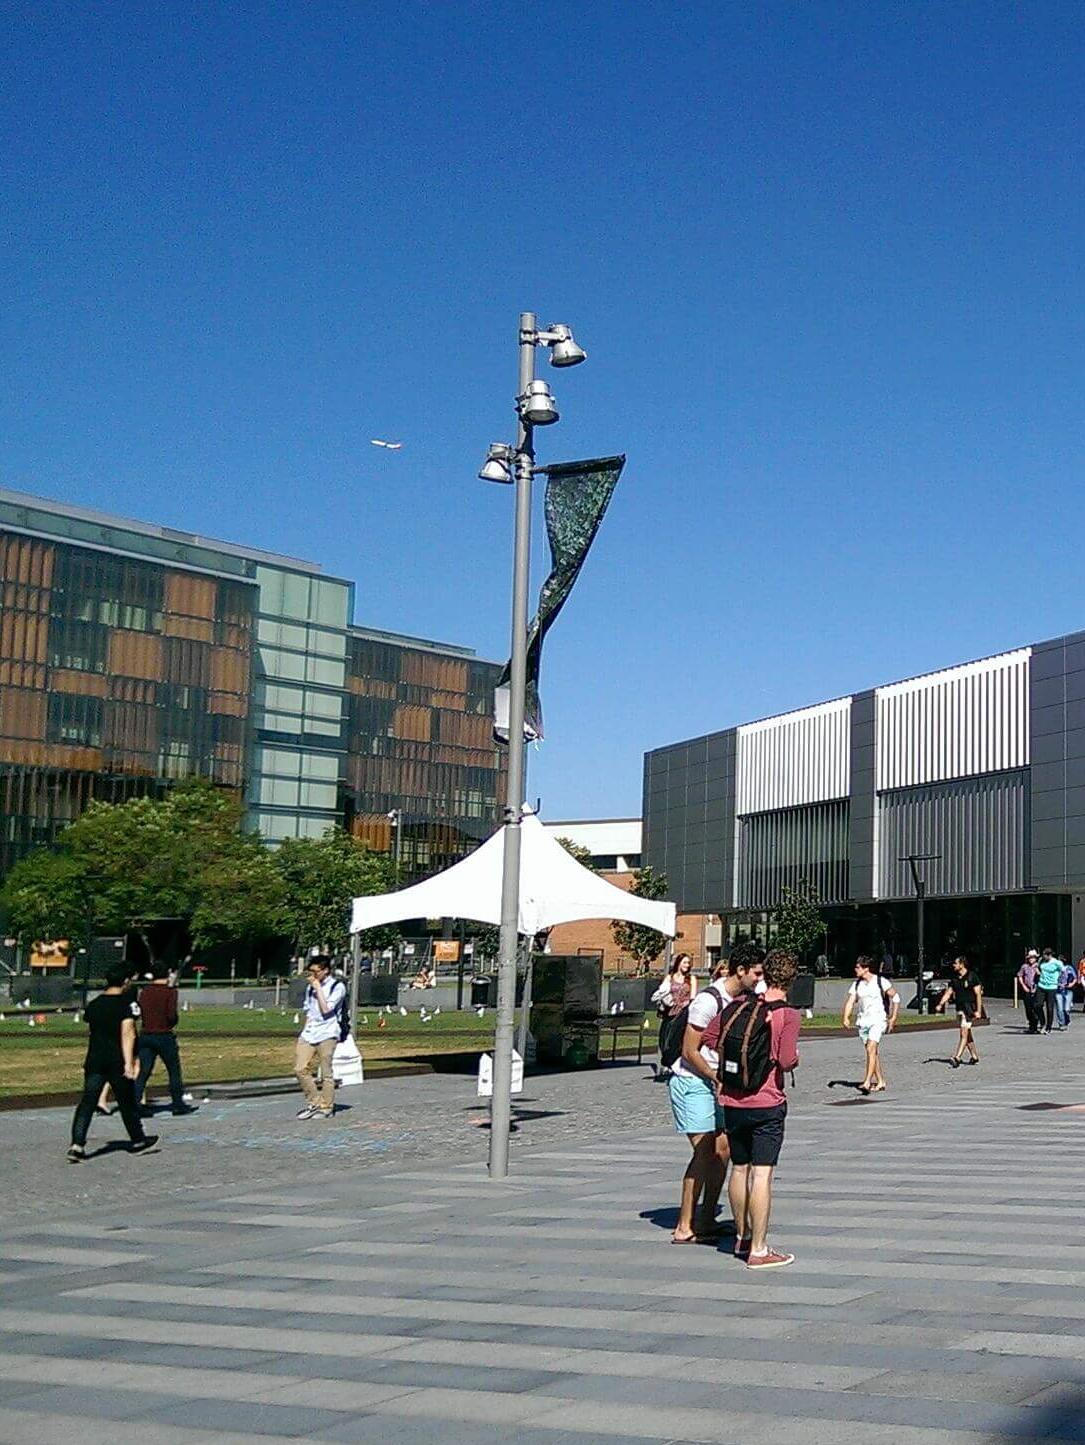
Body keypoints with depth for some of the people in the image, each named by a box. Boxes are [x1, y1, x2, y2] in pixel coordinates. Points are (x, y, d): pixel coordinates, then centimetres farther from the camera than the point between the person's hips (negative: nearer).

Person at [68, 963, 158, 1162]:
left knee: (87, 1102, -1)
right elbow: (127, 1033, -18)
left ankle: (77, 1144, -15)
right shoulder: (126, 1004, -9)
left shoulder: (93, 1004, 9)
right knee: (127, 1102, 11)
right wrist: (129, 1062, -22)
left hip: (95, 1059, 4)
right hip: (117, 1061, -4)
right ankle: (138, 1141, 26)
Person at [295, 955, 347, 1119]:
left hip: (326, 1033, -6)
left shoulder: (337, 987, -4)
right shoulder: (310, 987, 17)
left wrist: (318, 988, -12)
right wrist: (305, 1030, 14)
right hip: (309, 1033, 6)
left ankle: (326, 1107, 7)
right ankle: (313, 1102, 13)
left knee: (326, 1073, -2)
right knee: (300, 1069, -1)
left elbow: (326, 1009, -14)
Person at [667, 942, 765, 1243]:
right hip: (692, 1082, -8)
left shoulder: (739, 999, 6)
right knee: (704, 1151, -10)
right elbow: (690, 1052, -18)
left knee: (722, 1149, 6)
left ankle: (706, 1221, 15)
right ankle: (684, 1227, -4)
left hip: (715, 1082, 8)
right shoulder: (709, 1001, -21)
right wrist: (717, 1079, -13)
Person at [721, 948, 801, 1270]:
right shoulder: (789, 1014, -10)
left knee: (739, 1169, 16)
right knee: (762, 1173, -5)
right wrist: (794, 1060, 4)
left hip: (733, 1101, 5)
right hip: (768, 1102, -5)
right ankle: (758, 1250, -5)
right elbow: (787, 1060, -18)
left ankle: (742, 1237, 31)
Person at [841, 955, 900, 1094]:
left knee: (871, 1049, -19)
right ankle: (880, 1082, 21)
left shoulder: (881, 982, -7)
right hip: (863, 1021, 6)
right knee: (873, 1052, 10)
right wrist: (846, 1017, -16)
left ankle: (867, 1082, -23)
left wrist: (893, 1018, -2)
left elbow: (896, 997, 1)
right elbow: (850, 1001, 1)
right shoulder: (856, 984, 6)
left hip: (878, 1020, -6)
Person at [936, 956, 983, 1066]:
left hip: (969, 1009, -8)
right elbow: (948, 992, 12)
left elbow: (978, 994, -9)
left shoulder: (971, 976, -8)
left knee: (964, 1034, -13)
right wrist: (940, 1004, -3)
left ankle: (957, 1058, -22)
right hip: (959, 1008, 8)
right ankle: (974, 1056, 26)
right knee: (967, 1034, 14)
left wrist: (978, 1011, -14)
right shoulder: (954, 978, 11)